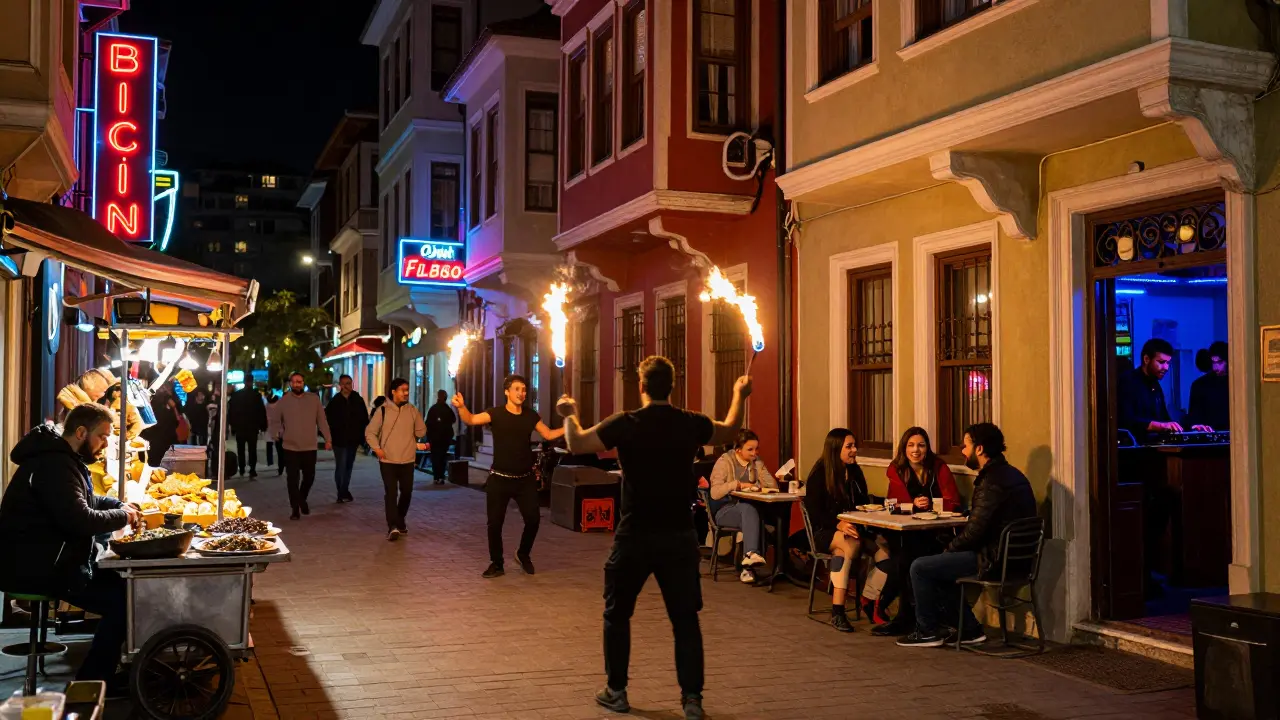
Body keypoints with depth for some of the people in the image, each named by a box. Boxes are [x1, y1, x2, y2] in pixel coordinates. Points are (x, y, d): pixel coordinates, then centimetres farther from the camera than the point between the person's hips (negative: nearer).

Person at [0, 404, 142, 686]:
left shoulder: (63, 459, 14)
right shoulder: (53, 465, -21)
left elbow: (87, 500, 30)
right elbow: (81, 520, -29)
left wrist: (121, 506, 11)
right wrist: (123, 517, -11)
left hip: (52, 559, 11)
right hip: (38, 568, -11)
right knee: (121, 600, -17)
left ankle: (102, 671, 12)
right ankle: (91, 681, -5)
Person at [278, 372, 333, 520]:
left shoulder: (314, 399, 0)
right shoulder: (283, 401, 0)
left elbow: (322, 420, 2)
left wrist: (328, 439, -2)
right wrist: (278, 434, -2)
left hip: (310, 447, 1)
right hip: (290, 447, -1)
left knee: (309, 477, 10)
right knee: (292, 479, -1)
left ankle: (302, 501, 37)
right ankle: (295, 509, 7)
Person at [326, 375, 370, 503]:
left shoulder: (358, 400, 1)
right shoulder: (334, 401, -3)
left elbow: (364, 420, 2)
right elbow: (327, 420, 0)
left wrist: (362, 438, -3)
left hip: (353, 440, 3)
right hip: (339, 440, -3)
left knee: (348, 467, 12)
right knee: (341, 467, -5)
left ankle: (344, 492, 23)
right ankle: (342, 493, 2)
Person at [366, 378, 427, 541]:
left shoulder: (413, 411, 4)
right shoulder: (383, 410, -3)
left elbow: (421, 432, 11)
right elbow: (370, 432, 1)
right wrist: (377, 448, -9)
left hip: (408, 460, 3)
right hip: (388, 460, -3)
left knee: (406, 492, 10)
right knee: (390, 492, -10)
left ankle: (400, 521, 31)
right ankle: (393, 527, -12)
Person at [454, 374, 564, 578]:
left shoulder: (531, 416, 4)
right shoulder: (496, 413, -8)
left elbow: (548, 434, 14)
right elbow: (471, 420, -22)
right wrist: (461, 407, -42)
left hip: (525, 479, 3)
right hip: (499, 478, -2)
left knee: (533, 519, 0)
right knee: (495, 522, 1)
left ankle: (523, 555, 26)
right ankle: (496, 563, 18)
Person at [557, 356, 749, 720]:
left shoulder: (626, 424, -11)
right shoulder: (691, 424, -2)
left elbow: (577, 444, -3)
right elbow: (730, 432, 18)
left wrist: (569, 415, 16)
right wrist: (739, 396, 35)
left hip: (635, 536, -2)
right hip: (679, 536, 2)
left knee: (617, 614, 15)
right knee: (685, 619, 9)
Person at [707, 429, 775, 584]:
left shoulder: (757, 462, 12)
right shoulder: (724, 461, -3)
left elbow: (773, 485, 4)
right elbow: (715, 493, -13)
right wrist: (738, 484, -20)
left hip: (750, 509, 4)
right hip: (725, 509, -3)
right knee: (749, 509, -37)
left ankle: (749, 566, -38)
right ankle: (752, 553, -51)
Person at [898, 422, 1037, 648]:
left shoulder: (992, 481, -20)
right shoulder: (1009, 474, 12)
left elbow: (975, 530, -22)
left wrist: (949, 548, -3)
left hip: (993, 560, -10)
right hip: (1009, 555, 10)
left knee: (920, 568, -4)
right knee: (938, 565, 22)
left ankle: (928, 631, 9)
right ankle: (970, 629, 20)